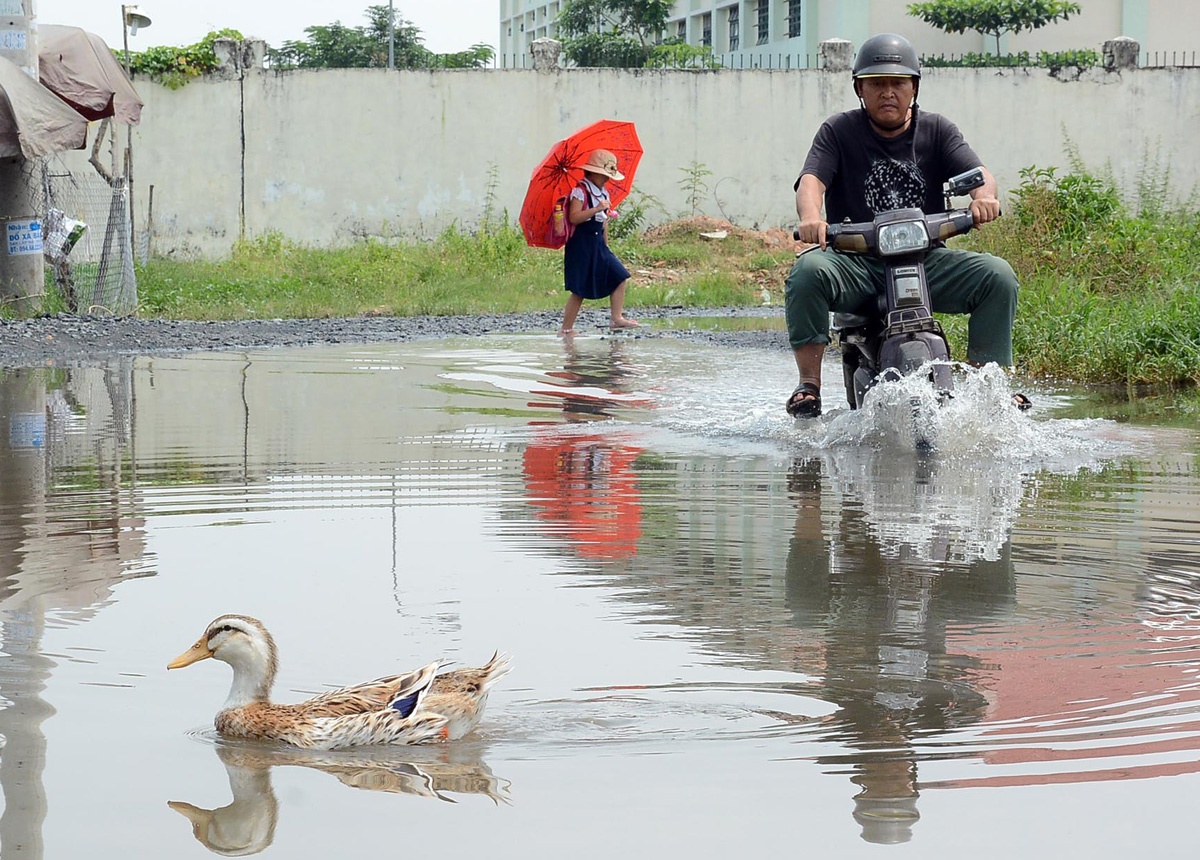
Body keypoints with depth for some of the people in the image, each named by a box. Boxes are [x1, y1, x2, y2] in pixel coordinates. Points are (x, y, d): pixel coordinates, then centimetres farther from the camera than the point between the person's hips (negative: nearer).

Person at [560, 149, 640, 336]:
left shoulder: (603, 194, 14)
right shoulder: (580, 191, -12)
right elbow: (574, 217, -23)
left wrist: (606, 245, 20)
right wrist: (596, 209, -30)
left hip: (598, 244, 8)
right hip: (581, 245, -8)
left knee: (620, 277, -1)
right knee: (579, 289, -6)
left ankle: (617, 317, 1)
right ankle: (566, 329, 2)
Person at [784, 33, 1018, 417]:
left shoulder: (936, 130, 9)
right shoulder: (839, 132, 4)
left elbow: (977, 172, -6)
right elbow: (812, 180, -12)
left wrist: (984, 195, -32)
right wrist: (811, 218, -37)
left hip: (926, 259, 2)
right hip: (856, 262, -2)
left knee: (997, 275, -20)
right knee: (808, 270, -32)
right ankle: (808, 384, -23)